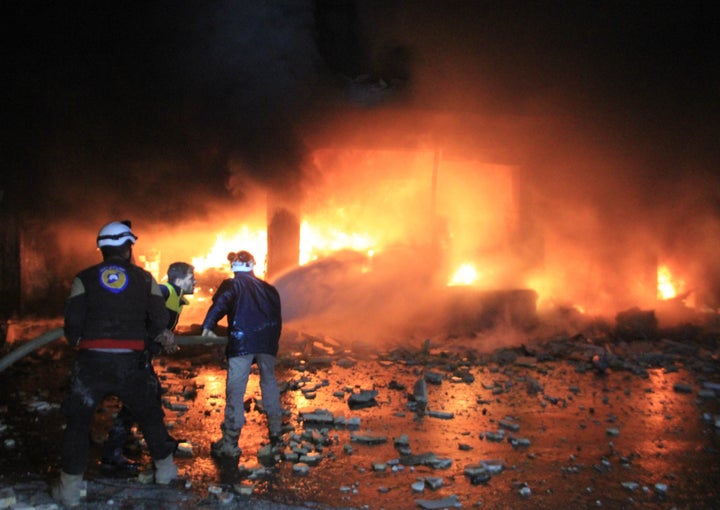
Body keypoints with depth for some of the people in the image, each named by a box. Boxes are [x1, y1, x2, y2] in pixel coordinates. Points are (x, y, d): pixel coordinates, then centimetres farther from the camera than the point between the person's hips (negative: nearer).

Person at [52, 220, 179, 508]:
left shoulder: (84, 279, 2)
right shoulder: (144, 278, 5)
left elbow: (72, 321, -4)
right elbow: (159, 321, 2)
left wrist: (76, 340, 17)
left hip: (91, 361, -1)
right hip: (131, 362, 1)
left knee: (78, 421, 11)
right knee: (149, 414, 20)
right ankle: (165, 470, 32)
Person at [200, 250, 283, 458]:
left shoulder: (232, 284, 10)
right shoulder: (267, 287, 23)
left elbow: (220, 304, -12)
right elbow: (277, 317, 23)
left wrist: (208, 326, -24)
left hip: (242, 341, -4)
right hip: (267, 341, 4)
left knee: (235, 390, -5)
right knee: (269, 381, 24)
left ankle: (230, 443, -8)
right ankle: (275, 429, 32)